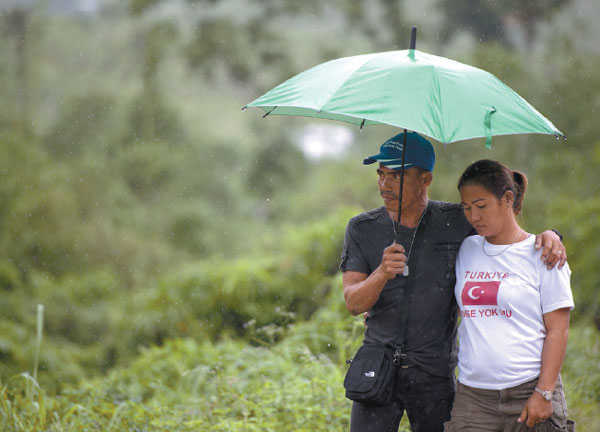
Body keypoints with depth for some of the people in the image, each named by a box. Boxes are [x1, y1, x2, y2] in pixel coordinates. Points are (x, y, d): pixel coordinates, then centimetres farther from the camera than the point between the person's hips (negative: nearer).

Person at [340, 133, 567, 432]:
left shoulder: (456, 222, 0)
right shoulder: (362, 229, 2)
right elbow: (353, 303, -6)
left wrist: (548, 237, -12)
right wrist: (382, 274, -27)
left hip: (435, 373, 0)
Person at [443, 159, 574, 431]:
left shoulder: (541, 254, -1)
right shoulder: (465, 251, 11)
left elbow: (557, 330, -3)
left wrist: (543, 393, -9)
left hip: (529, 392, -3)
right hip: (472, 397, 3)